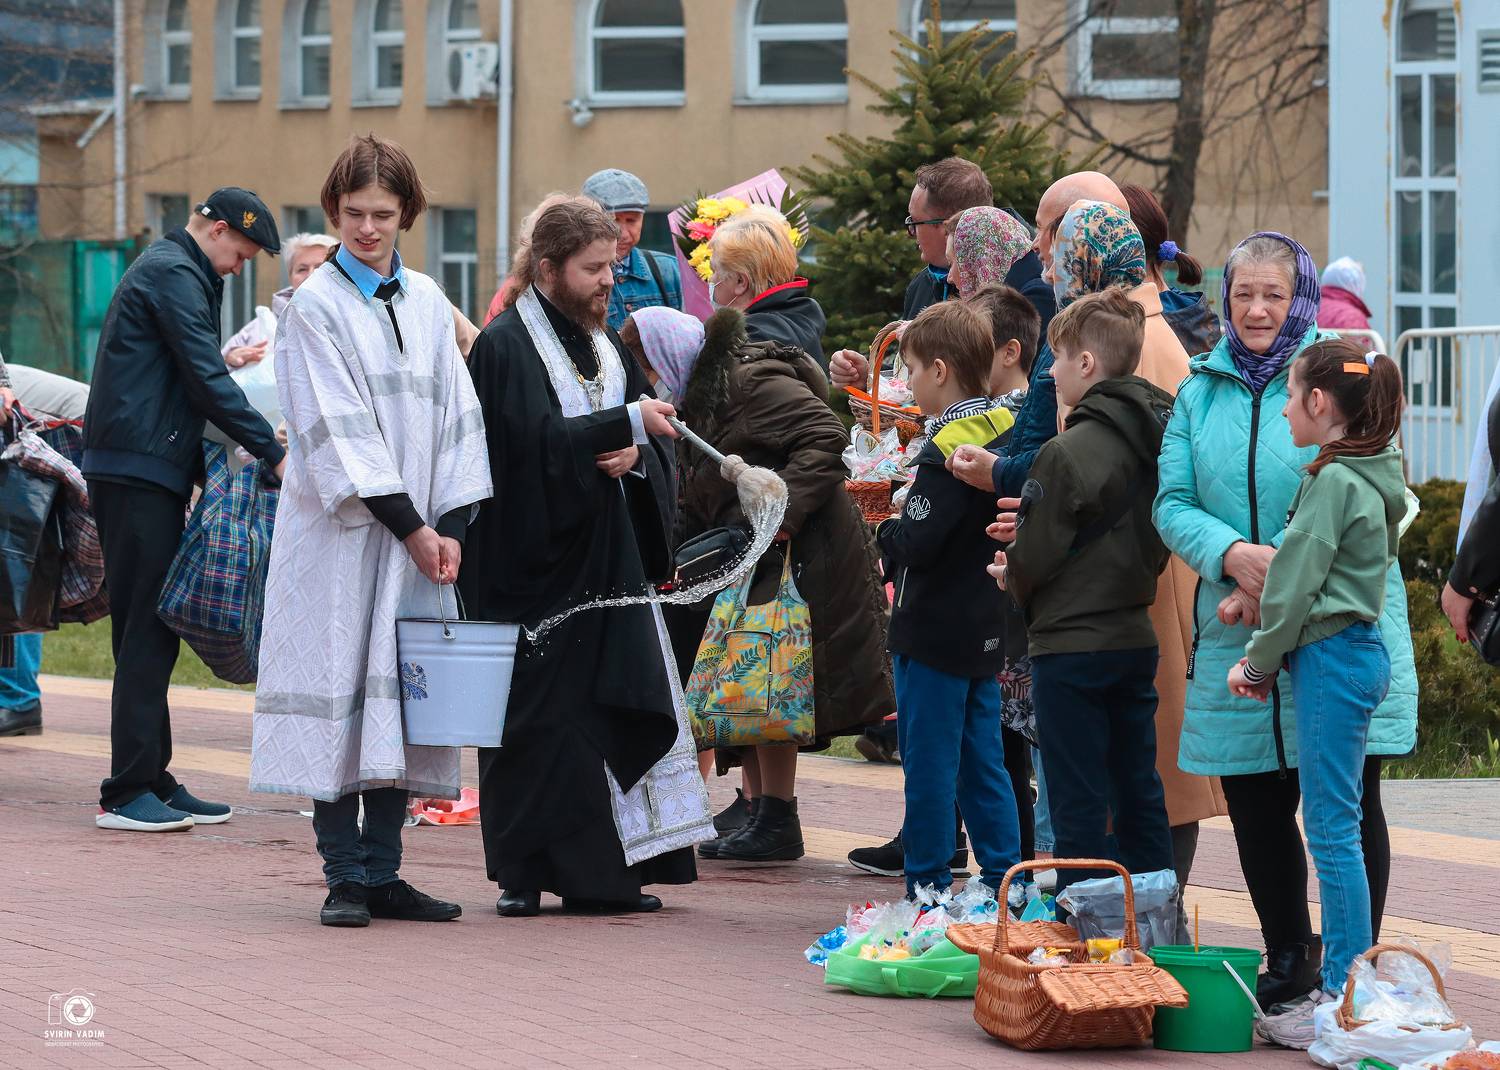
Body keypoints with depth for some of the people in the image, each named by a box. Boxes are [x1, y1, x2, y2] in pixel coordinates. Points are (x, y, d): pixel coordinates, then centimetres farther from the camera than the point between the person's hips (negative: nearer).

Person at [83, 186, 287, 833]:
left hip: (144, 470, 10)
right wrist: (273, 454, -13)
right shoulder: (175, 276, -10)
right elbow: (207, 381, -15)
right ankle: (127, 794, -11)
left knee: (150, 633, 11)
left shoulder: (166, 269, 23)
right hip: (140, 472, -10)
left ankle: (152, 781, 14)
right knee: (147, 632, -10)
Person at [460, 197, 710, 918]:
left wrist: (635, 454, -12)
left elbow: (656, 445, 10)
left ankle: (599, 873, 7)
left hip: (607, 557, 7)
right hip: (535, 558, -7)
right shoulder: (506, 345, -8)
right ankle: (525, 872, 1)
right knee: (540, 716, -5)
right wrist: (626, 425, -28)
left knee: (613, 709, 4)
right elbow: (536, 440, -21)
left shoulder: (604, 345, 14)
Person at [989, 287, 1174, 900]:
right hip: (1136, 637, 8)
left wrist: (1013, 576, 9)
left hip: (1072, 647, -8)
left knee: (1079, 805, -2)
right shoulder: (1158, 440, 6)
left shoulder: (1067, 453, -18)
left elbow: (1033, 561, -16)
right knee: (1140, 798, 12)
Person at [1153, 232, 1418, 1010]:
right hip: (1236, 634, 4)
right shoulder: (1202, 390, 10)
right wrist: (1234, 555, -15)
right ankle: (1288, 960, 25)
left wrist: (1281, 585, -14)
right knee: (1254, 805, 9)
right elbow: (1172, 502, 5)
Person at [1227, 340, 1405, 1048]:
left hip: (1331, 659, -9)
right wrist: (1266, 655, 16)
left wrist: (1260, 666, -3)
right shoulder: (1374, 478, 13)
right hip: (1360, 650, 9)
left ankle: (1346, 997, -5)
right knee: (1333, 829, 11)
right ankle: (1345, 984, 13)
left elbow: (1297, 584, -14)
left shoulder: (1333, 481, -15)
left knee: (1332, 829, -6)